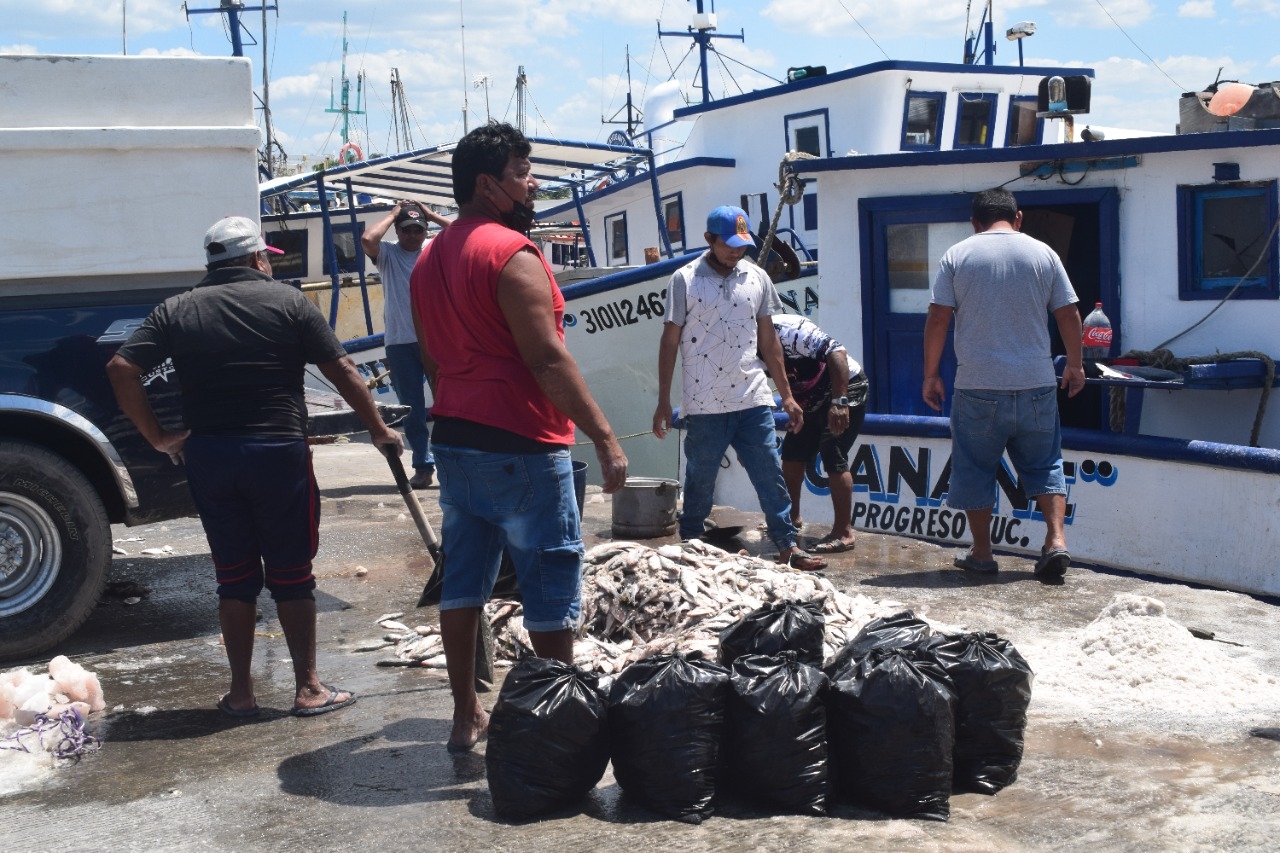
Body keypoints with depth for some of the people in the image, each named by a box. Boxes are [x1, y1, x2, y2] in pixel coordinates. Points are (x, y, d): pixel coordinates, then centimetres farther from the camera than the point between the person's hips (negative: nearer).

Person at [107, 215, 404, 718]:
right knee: (291, 575, 7)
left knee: (234, 576, 12)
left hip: (208, 456, 3)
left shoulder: (176, 310, 7)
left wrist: (158, 437, 4)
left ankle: (240, 692, 17)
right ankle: (307, 689, 12)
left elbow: (121, 369, -3)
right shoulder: (287, 301, -1)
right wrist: (379, 431, 6)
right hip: (279, 451, -3)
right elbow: (342, 371, -3)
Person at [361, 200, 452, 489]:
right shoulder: (388, 254, 4)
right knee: (413, 410, 6)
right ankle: (423, 466, 14)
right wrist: (393, 213, -2)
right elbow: (367, 239, -16)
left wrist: (430, 214, 1)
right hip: (400, 343, 0)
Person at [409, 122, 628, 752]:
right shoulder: (511, 252, -14)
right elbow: (547, 358, -19)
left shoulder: (429, 260, 13)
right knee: (552, 586, 1)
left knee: (463, 581, 12)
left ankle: (466, 717, 20)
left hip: (455, 440, 9)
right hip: (520, 446, -9)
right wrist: (605, 438, -17)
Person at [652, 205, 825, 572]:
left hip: (754, 402, 3)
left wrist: (787, 395, 11)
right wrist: (663, 401, -2)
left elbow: (768, 339, 13)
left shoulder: (757, 278, 7)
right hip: (704, 405, -3)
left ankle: (788, 546, 12)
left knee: (771, 476, 4)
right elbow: (670, 341, -1)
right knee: (699, 482, 7)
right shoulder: (685, 280, -3)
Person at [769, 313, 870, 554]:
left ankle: (844, 533, -12)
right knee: (791, 454, 11)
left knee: (833, 457, -15)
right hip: (813, 399, 9)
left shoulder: (786, 329, -28)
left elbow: (836, 352, -34)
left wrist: (838, 402, -39)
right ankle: (793, 519, 25)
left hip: (845, 389, -9)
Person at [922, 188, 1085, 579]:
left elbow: (937, 318, -4)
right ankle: (1056, 540, 0)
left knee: (976, 468, 10)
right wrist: (1075, 364, 18)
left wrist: (931, 375, 3)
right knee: (1043, 464, 13)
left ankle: (981, 553, 15)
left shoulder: (957, 255, 0)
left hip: (978, 387, -1)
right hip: (1036, 384, 2)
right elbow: (1069, 315, 5)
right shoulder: (1042, 253, 4)